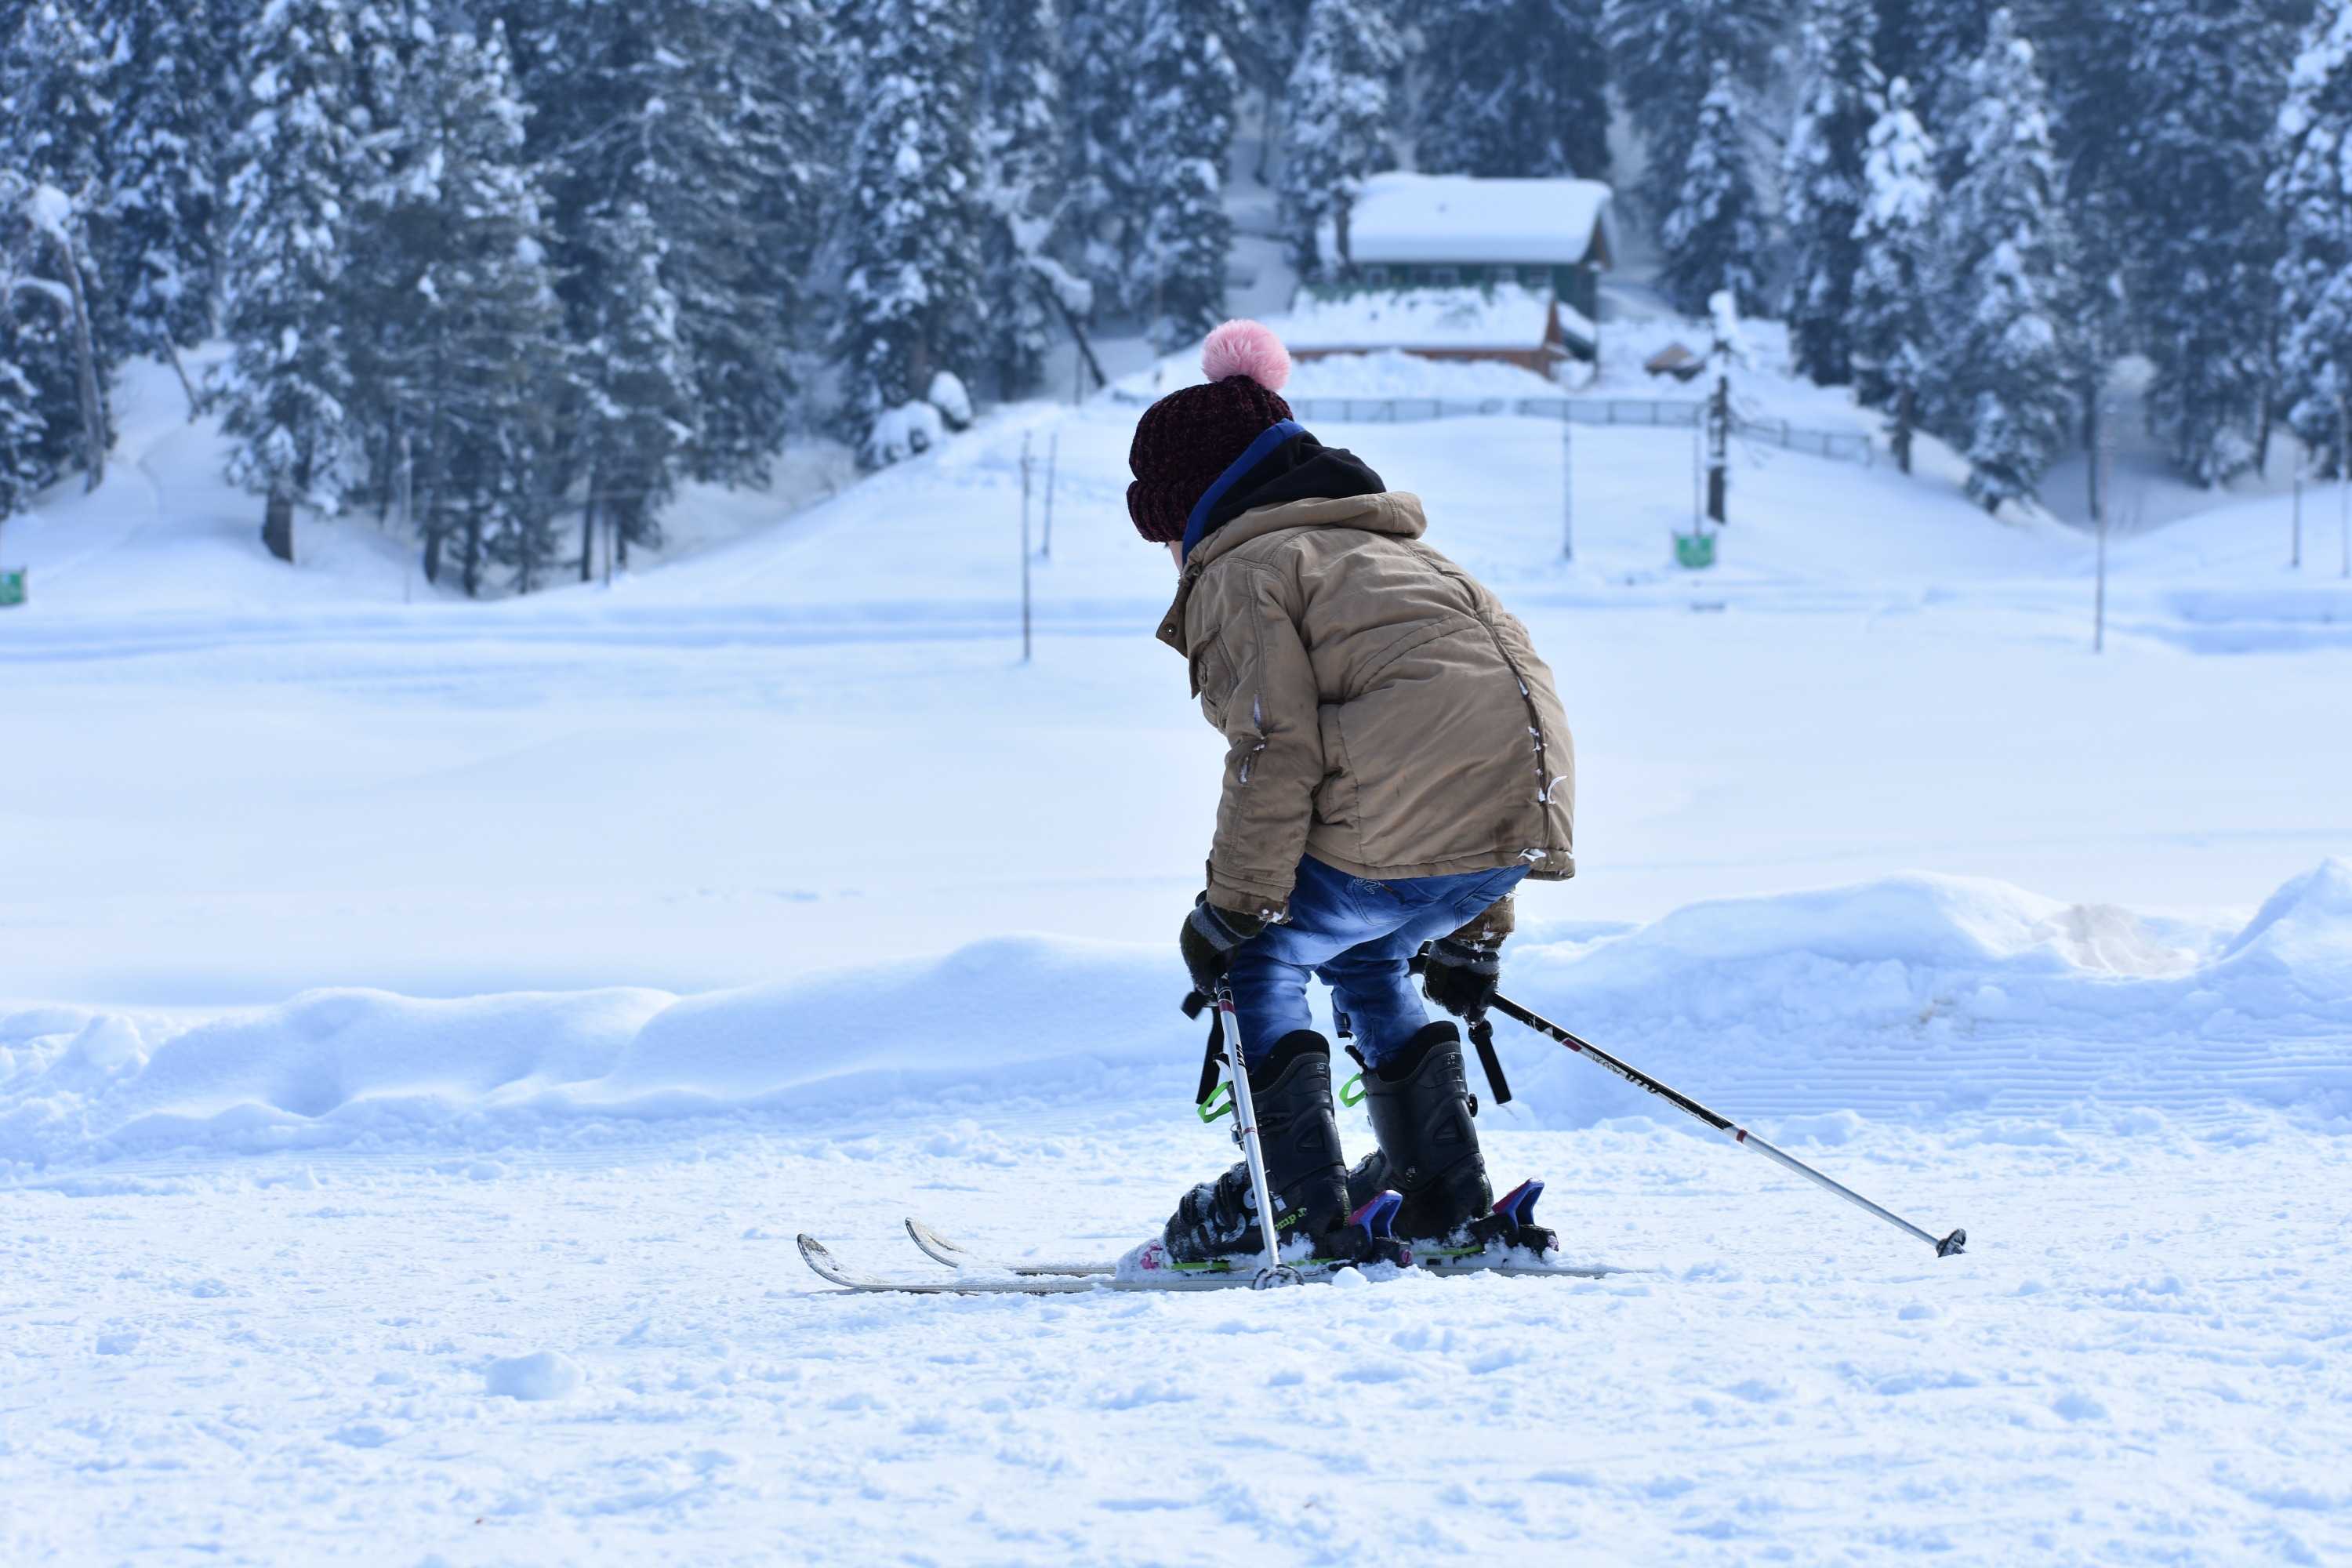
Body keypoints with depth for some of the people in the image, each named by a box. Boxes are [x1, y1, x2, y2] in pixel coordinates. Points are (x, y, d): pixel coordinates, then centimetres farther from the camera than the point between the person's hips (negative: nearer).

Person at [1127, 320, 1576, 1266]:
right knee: (1362, 959, 28)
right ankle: (1447, 1206, 23)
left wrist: (1231, 912, -2)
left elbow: (1277, 751, -9)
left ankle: (1298, 1207, 4)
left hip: (1408, 818, -8)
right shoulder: (1383, 548, 32)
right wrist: (1472, 935, 36)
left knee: (1264, 959, 10)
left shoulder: (1243, 568, 4)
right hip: (1524, 810, 9)